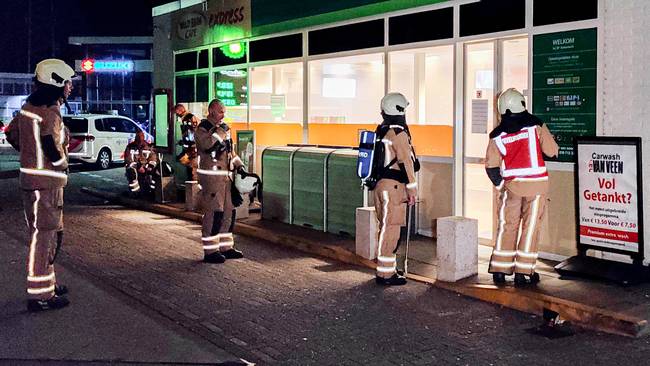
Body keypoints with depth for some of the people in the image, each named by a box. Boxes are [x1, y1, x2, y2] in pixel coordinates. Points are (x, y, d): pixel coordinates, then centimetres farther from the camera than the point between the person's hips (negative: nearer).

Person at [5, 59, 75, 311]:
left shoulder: (29, 106, 13)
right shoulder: (49, 111, -17)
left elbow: (13, 134, 21)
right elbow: (51, 145, -28)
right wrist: (62, 163, -10)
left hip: (32, 175, 10)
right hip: (46, 182, -10)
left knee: (52, 232, 19)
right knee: (43, 234, -5)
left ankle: (46, 283, 30)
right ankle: (40, 295, 0)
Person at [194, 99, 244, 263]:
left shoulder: (223, 129, 17)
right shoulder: (202, 129, -9)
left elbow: (230, 150, 25)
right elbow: (208, 144, -28)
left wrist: (239, 166, 15)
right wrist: (220, 131, -17)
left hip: (225, 177, 9)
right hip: (211, 177, -9)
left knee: (228, 212, 11)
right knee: (213, 214, -8)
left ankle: (226, 247, 21)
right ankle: (210, 251, -2)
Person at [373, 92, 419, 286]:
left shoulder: (380, 131, 13)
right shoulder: (399, 133, -13)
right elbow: (406, 163, -15)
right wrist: (412, 190, -10)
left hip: (380, 184, 9)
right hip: (393, 186, -9)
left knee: (386, 228, 16)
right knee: (390, 230, -5)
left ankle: (386, 269, 24)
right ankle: (386, 273, -2)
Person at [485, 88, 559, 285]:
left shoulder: (497, 135, 2)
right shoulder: (535, 125, -5)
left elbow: (491, 166, 1)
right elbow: (552, 151, -3)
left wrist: (500, 186, 13)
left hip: (511, 184, 3)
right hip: (536, 183, -2)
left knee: (507, 226, 11)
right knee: (530, 227, 4)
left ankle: (499, 270, 14)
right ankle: (523, 272, 5)